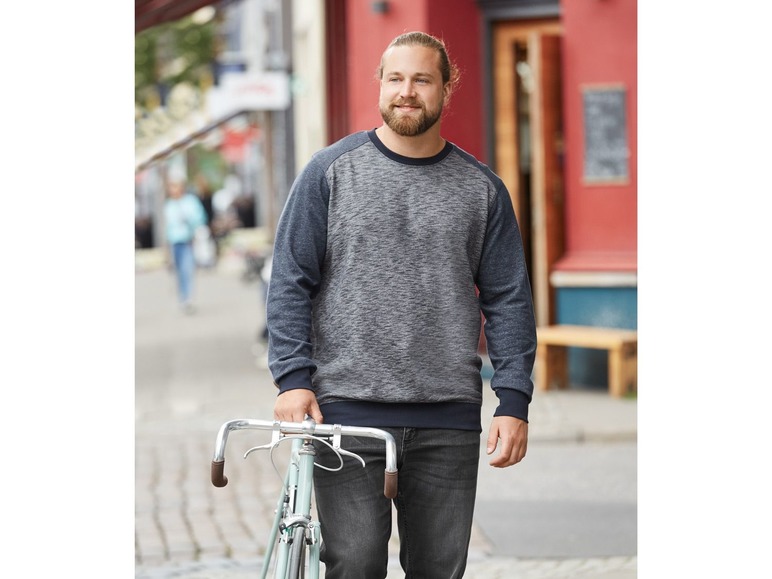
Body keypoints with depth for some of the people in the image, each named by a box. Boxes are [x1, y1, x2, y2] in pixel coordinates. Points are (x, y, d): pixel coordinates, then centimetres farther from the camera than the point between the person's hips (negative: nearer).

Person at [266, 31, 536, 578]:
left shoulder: (482, 188, 9)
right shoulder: (331, 171, 5)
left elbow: (509, 301, 10)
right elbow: (290, 281, 3)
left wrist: (513, 403, 1)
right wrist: (293, 377, -8)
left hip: (449, 420, 2)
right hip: (347, 409, -2)